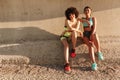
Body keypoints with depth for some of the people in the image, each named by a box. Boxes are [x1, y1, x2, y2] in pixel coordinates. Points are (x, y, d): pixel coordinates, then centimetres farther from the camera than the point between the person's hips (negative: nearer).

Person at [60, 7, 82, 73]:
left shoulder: (77, 21, -5)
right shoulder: (67, 20, -16)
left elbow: (76, 29, -19)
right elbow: (70, 28, -30)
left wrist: (67, 30, -23)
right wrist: (79, 31, -18)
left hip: (72, 37, 3)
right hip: (64, 36, -2)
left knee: (74, 32, -34)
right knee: (66, 45, -35)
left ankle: (73, 49, -20)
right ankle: (67, 63, -45)